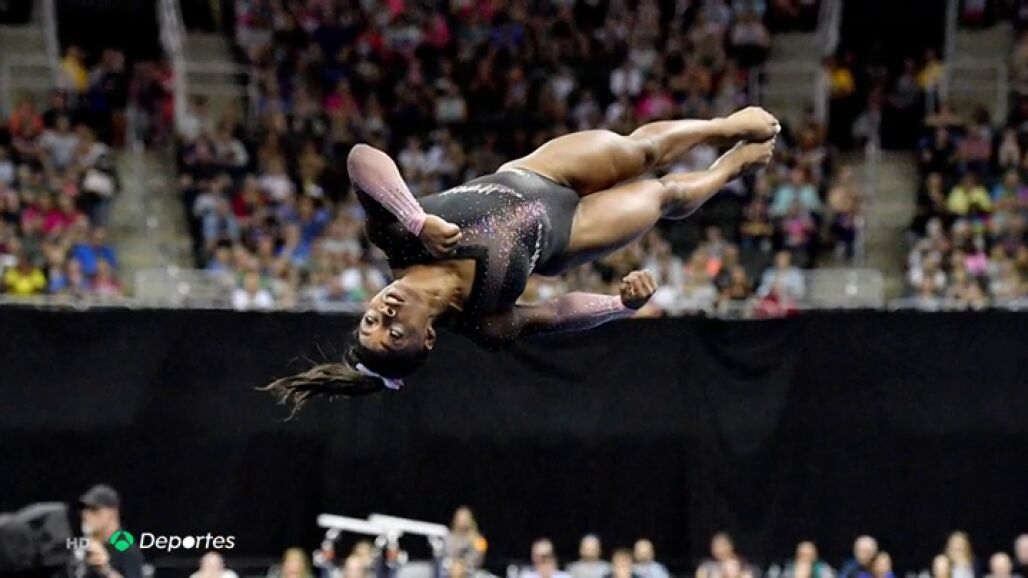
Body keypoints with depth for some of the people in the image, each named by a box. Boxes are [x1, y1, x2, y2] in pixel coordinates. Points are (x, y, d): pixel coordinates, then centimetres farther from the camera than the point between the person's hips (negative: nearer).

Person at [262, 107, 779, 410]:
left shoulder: (397, 236, -38)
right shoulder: (475, 322, -38)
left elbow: (363, 157, -53)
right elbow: (551, 315, -23)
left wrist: (416, 221, -61)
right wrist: (627, 304, -27)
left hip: (525, 180, 2)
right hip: (558, 234, -2)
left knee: (641, 149, 21)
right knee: (662, 195, 17)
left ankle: (728, 127, 57)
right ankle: (735, 164, 56)